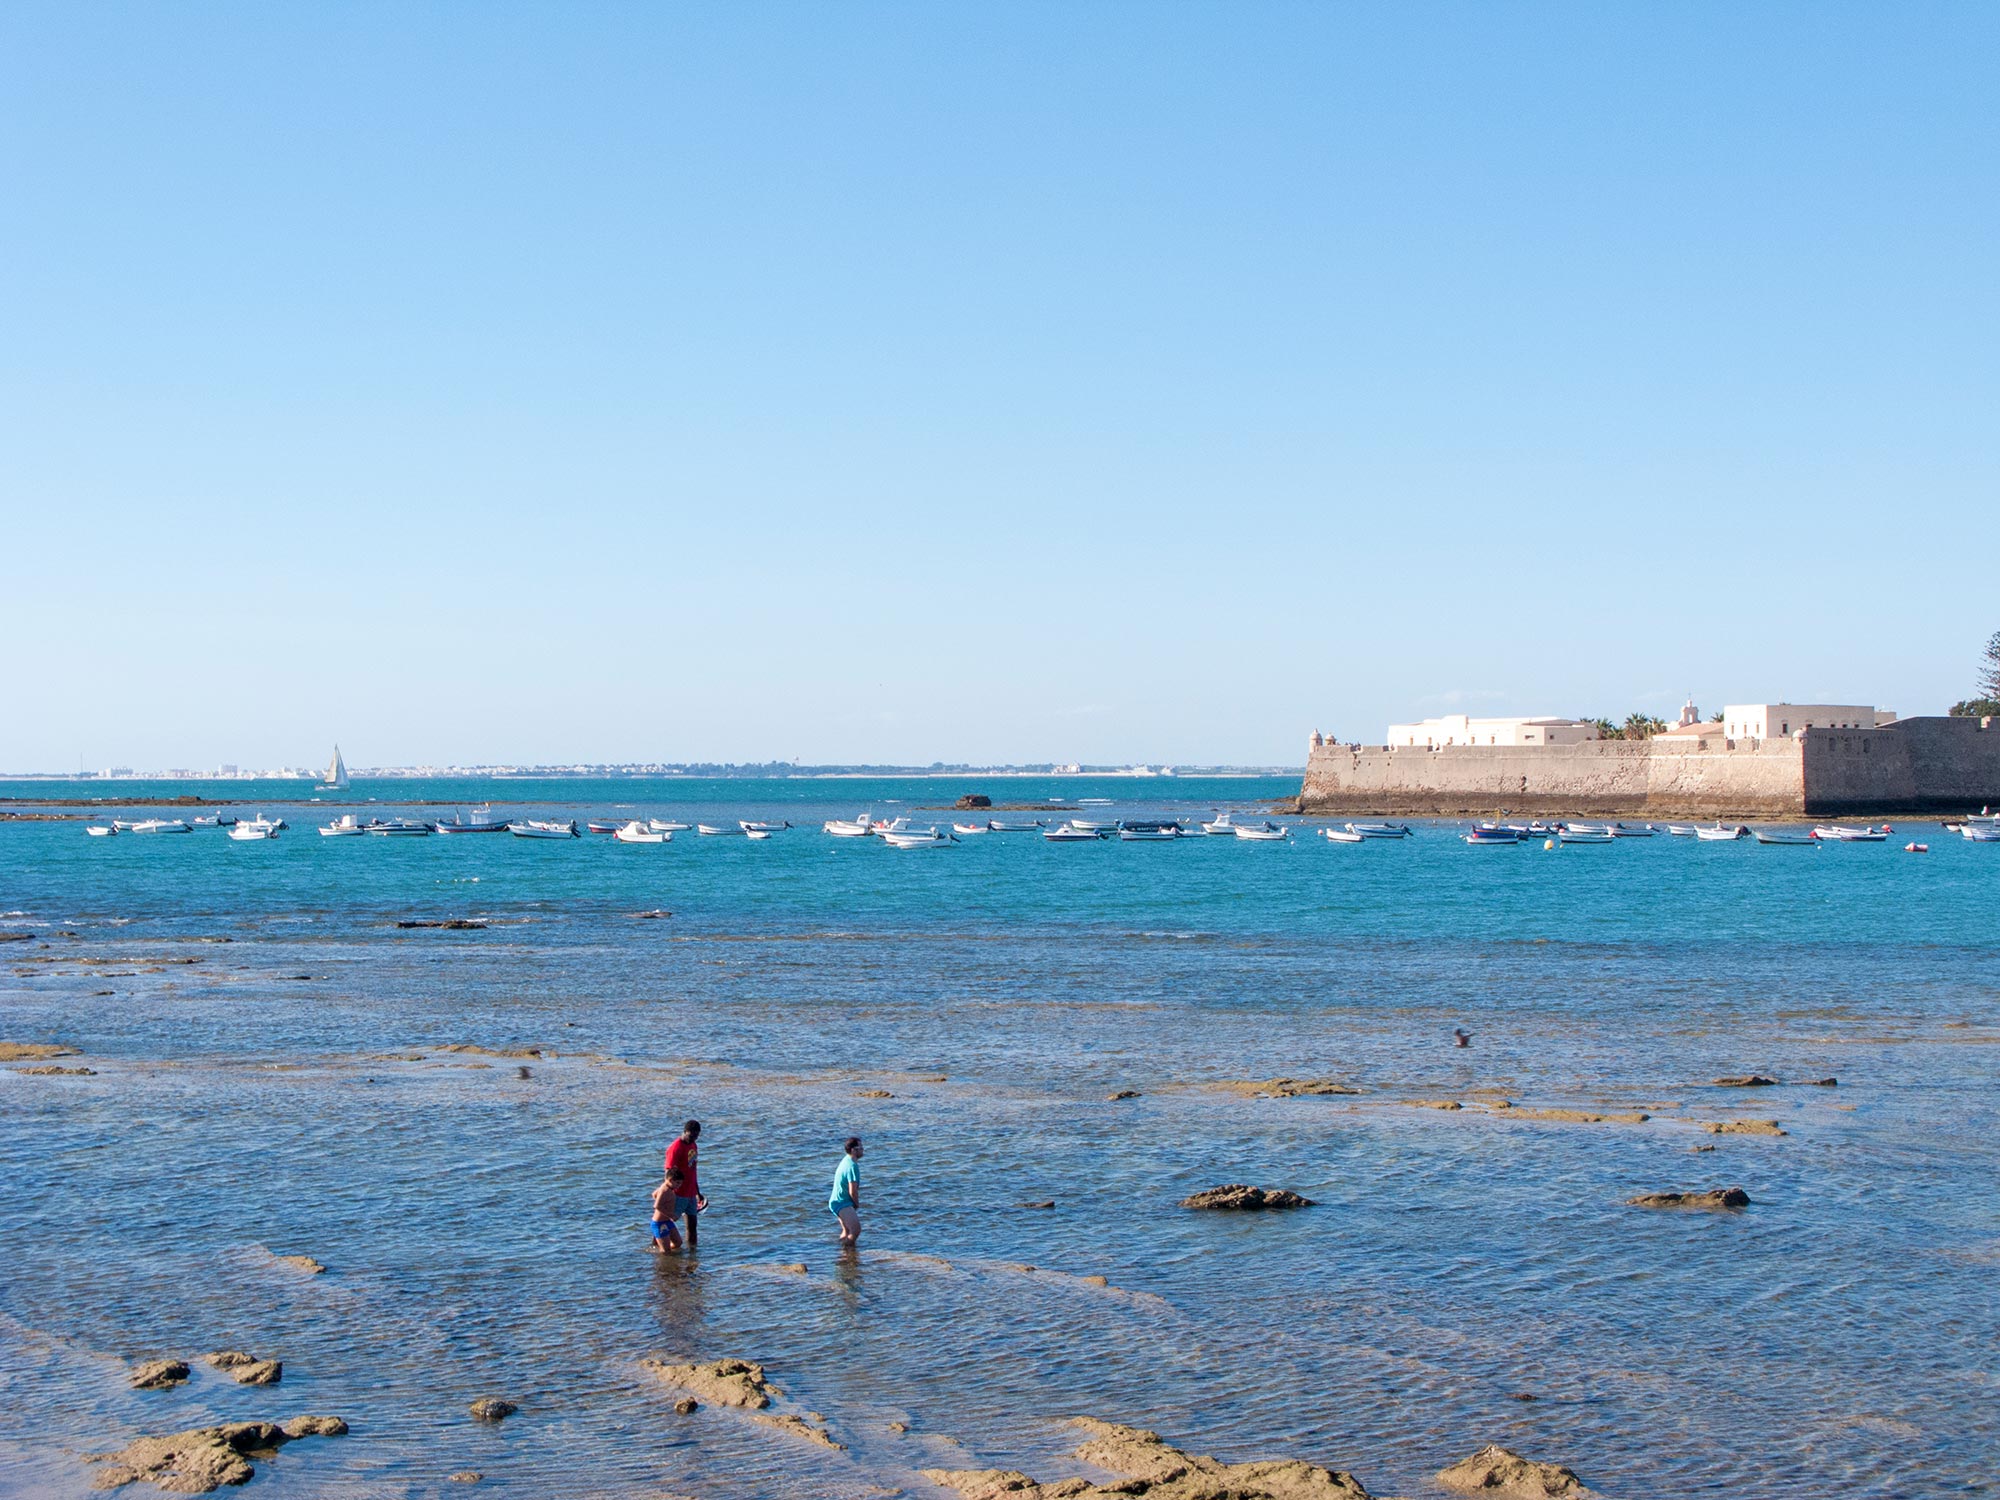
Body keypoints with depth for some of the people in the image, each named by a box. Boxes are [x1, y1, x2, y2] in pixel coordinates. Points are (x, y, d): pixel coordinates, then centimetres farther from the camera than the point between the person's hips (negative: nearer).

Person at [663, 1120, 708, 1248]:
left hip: (691, 1193, 8)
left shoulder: (692, 1145, 11)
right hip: (679, 1194, -8)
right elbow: (669, 1173, -18)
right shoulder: (676, 1148, -16)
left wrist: (698, 1193, 23)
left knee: (692, 1223, 8)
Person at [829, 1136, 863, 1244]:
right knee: (856, 1230, -20)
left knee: (846, 1231, 22)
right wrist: (857, 1204, -3)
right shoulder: (852, 1166, -23)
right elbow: (852, 1191, -23)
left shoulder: (846, 1160, 10)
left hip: (837, 1202, 11)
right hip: (842, 1204, -11)